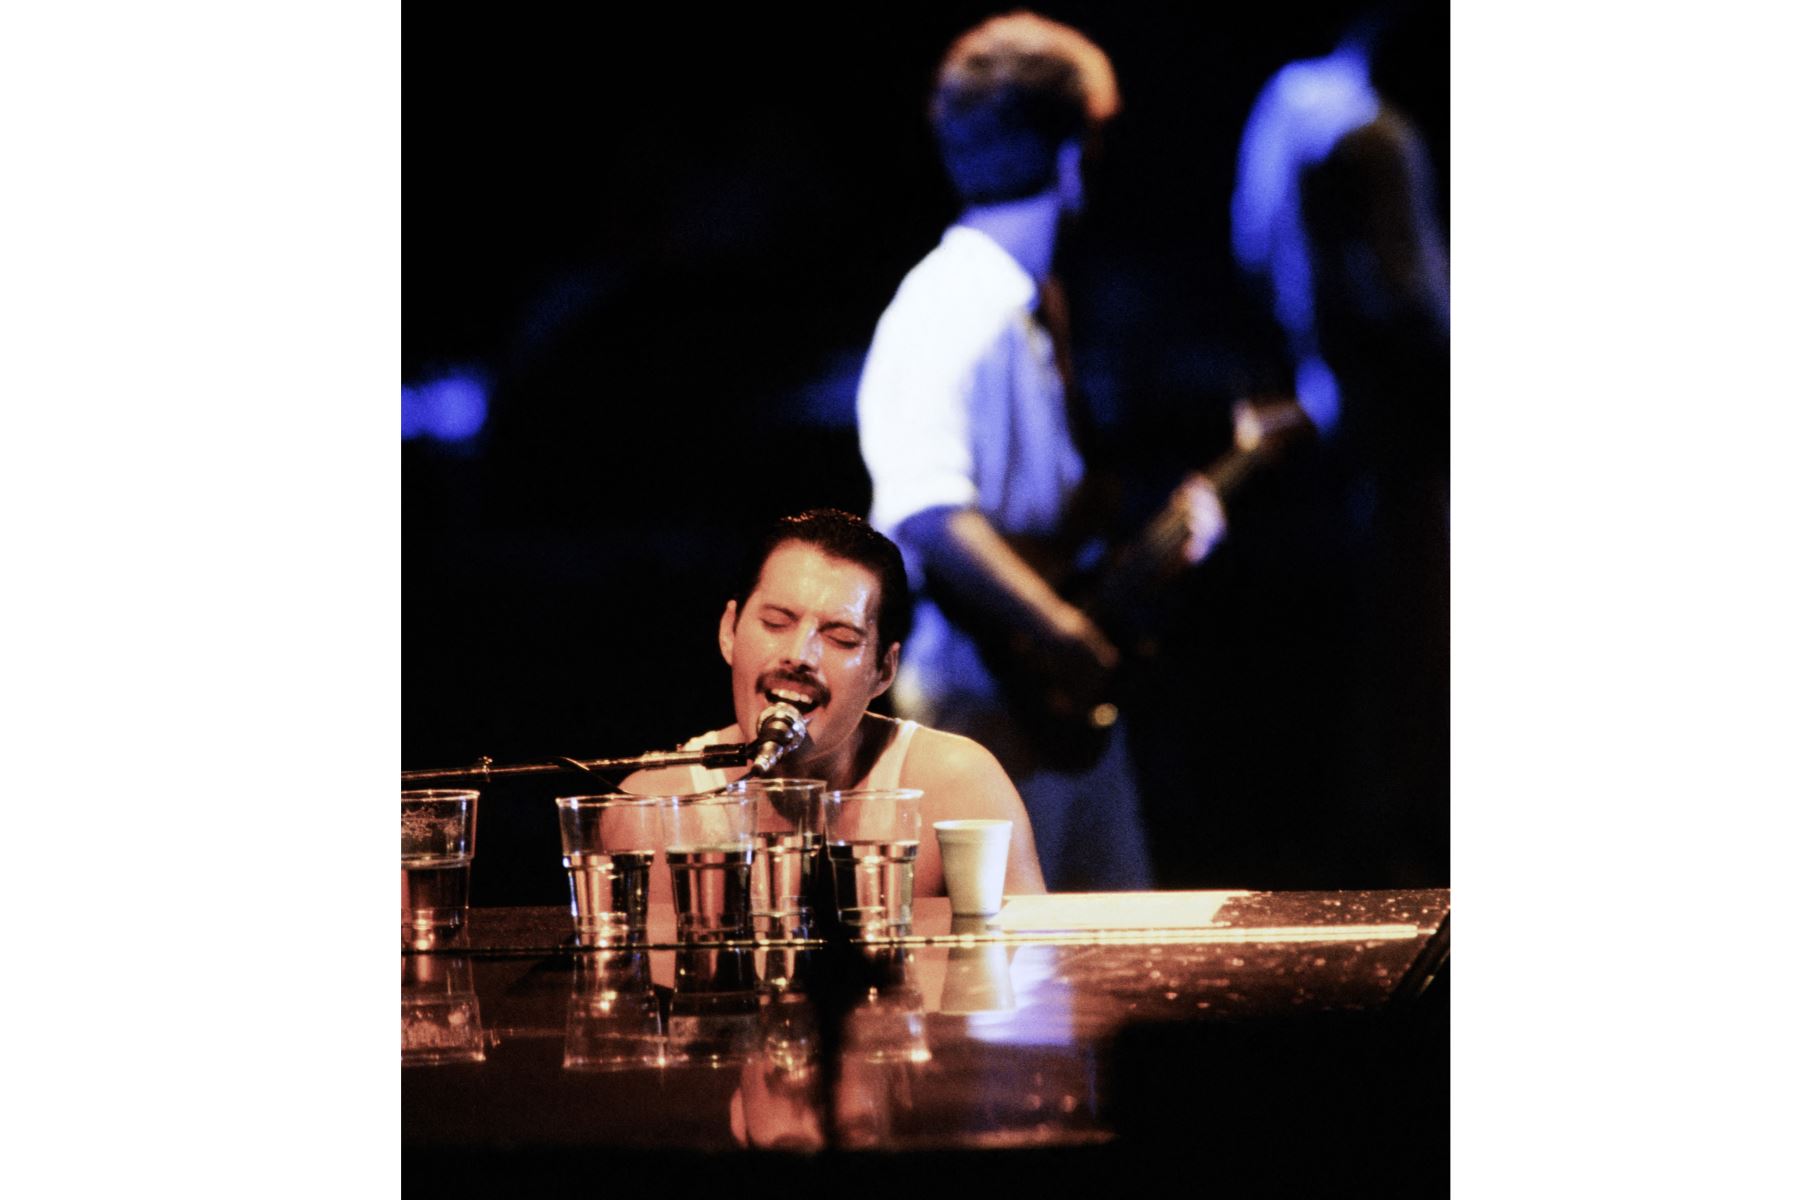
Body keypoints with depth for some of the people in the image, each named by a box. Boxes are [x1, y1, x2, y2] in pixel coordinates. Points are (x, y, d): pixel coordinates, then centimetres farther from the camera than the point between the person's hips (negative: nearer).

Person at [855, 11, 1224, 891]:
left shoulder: (1035, 303, 13)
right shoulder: (952, 313, -18)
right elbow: (928, 513, -30)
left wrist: (1167, 518, 10)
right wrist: (1061, 631, -29)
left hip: (1069, 697, 10)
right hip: (986, 695, -10)